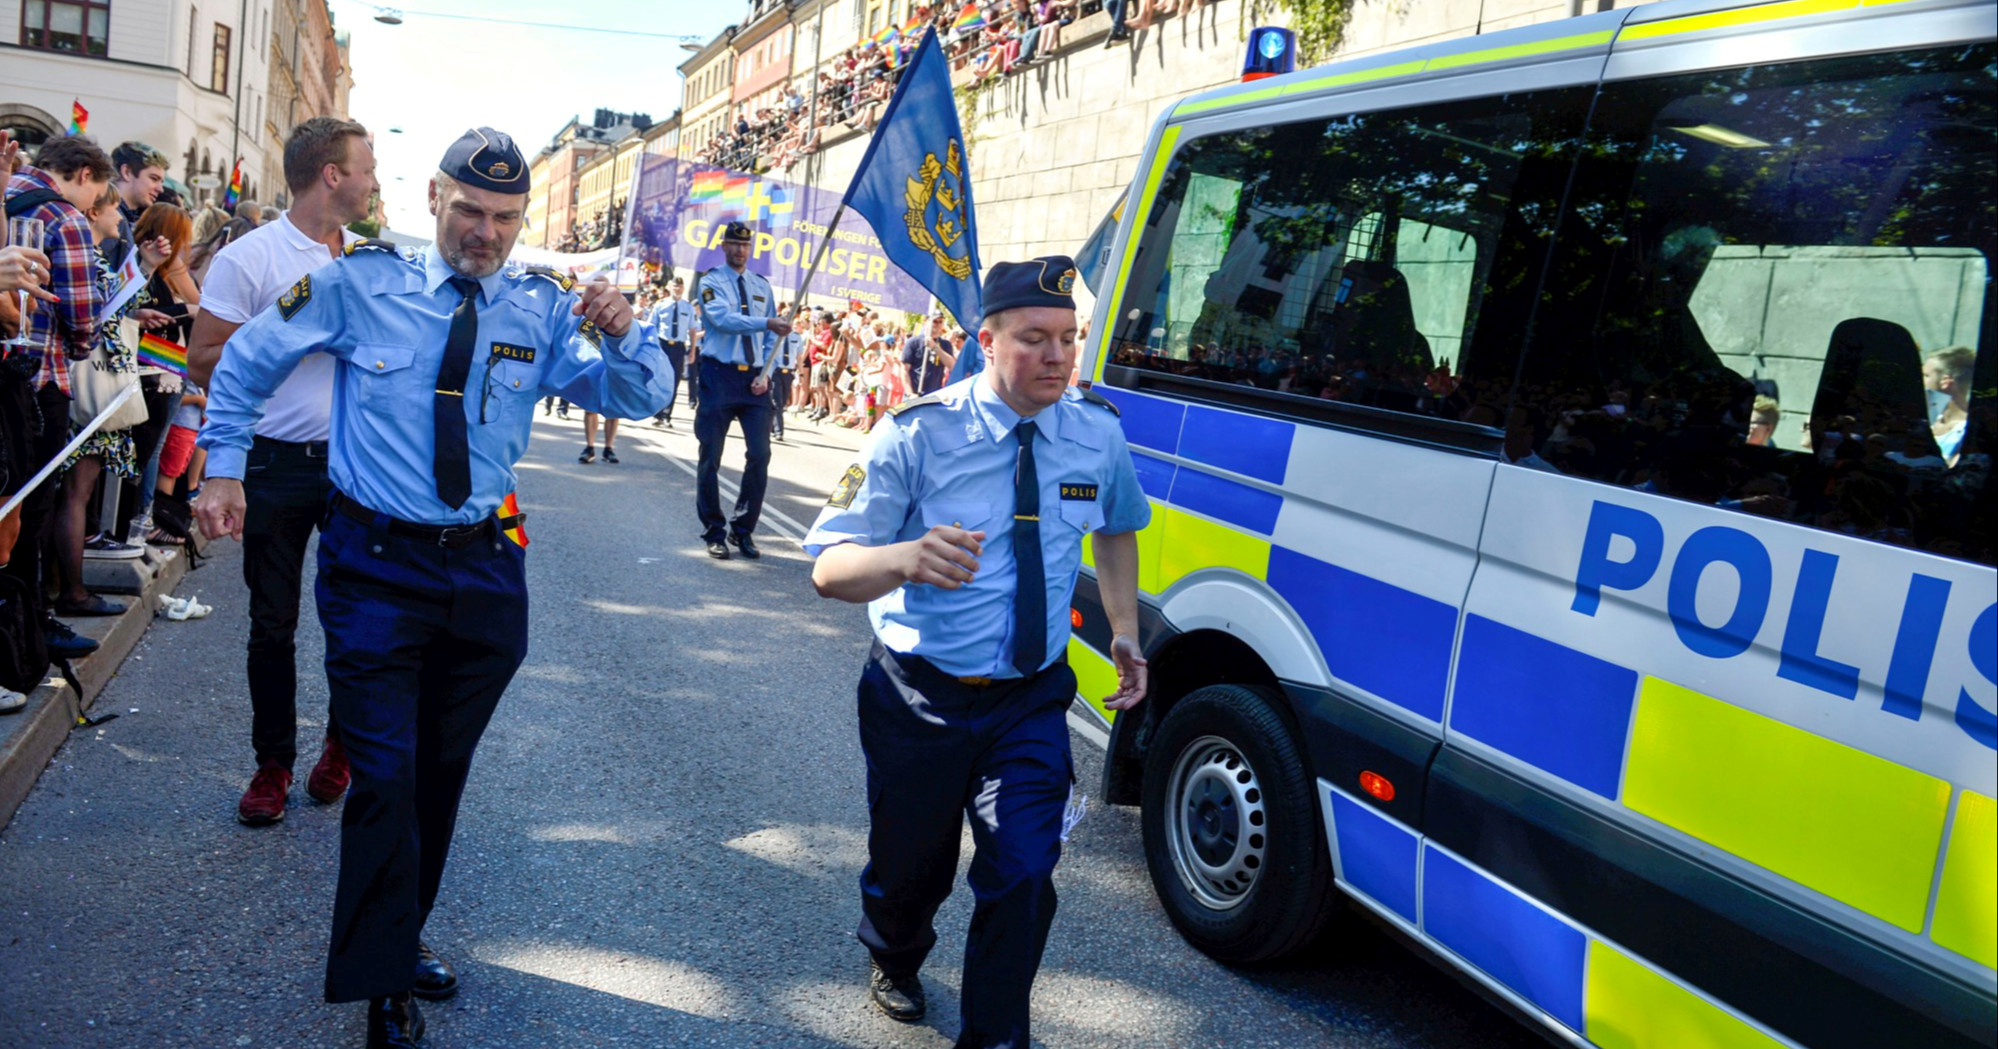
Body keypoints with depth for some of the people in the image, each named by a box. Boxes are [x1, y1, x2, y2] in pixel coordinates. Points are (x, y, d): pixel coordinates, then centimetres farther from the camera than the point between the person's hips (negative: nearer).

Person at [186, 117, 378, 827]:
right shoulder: (248, 257, -6)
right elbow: (203, 364, -7)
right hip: (279, 465, -3)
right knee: (273, 624, 7)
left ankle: (344, 744, 26)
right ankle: (273, 763, 20)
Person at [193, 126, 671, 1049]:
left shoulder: (544, 308, 0)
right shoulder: (359, 284, -5)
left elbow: (645, 398, -3)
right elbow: (247, 362, 9)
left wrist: (621, 333, -22)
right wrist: (225, 468, 6)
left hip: (484, 570, 3)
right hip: (375, 565, -3)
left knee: (443, 768, 17)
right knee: (385, 774, -6)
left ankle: (400, 937, 38)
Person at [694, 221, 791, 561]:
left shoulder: (762, 286, 14)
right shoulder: (712, 282, 0)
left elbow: (771, 338, 14)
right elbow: (723, 318, -20)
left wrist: (766, 374, -1)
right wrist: (767, 323, -32)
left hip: (754, 379, 4)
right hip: (719, 376, -4)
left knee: (760, 454, -3)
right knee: (711, 457, 0)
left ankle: (743, 530, 11)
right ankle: (714, 532, 12)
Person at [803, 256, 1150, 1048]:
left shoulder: (1099, 433, -4)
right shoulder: (919, 435, -17)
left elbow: (1118, 528, 17)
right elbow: (829, 568, -19)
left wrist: (1125, 628, 5)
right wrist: (907, 559, -40)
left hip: (1030, 701, 2)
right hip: (918, 698, -2)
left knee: (1024, 876, -8)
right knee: (908, 866, 17)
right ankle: (895, 963, 53)